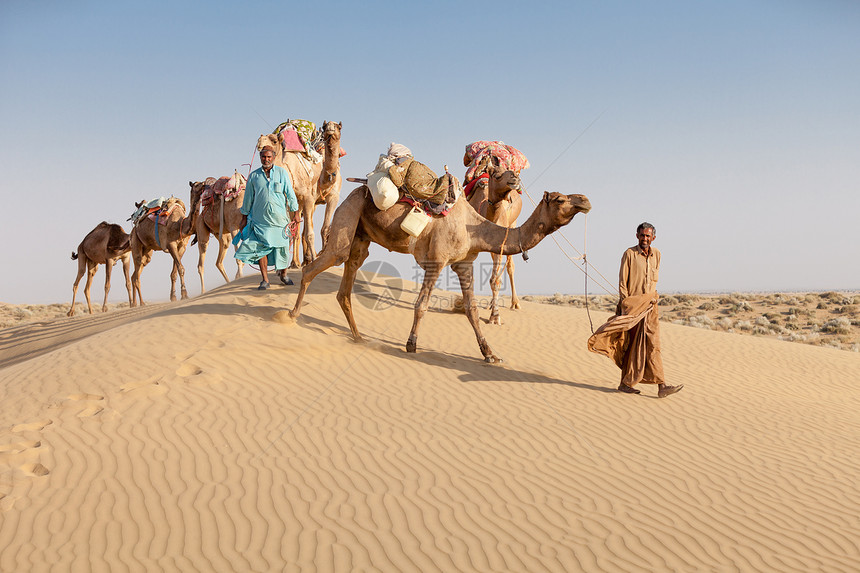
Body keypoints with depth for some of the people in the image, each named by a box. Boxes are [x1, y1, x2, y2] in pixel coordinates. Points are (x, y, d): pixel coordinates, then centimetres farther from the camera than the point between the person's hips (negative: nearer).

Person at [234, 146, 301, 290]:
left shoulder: (282, 173, 4)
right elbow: (248, 198, 13)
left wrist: (296, 213, 3)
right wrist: (244, 218, 14)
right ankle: (265, 279, 5)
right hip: (260, 219, 1)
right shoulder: (253, 176, 6)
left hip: (279, 218, 0)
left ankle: (283, 274, 23)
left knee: (282, 247, 3)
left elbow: (290, 194, 6)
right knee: (260, 248, -3)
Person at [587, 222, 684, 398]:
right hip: (632, 305, -4)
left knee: (653, 345, -2)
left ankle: (661, 386, -8)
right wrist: (625, 304, -11)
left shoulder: (656, 255, 11)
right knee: (631, 345, 0)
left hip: (650, 305, 5)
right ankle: (625, 383, 11)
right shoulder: (629, 254, -5)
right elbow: (622, 282, -6)